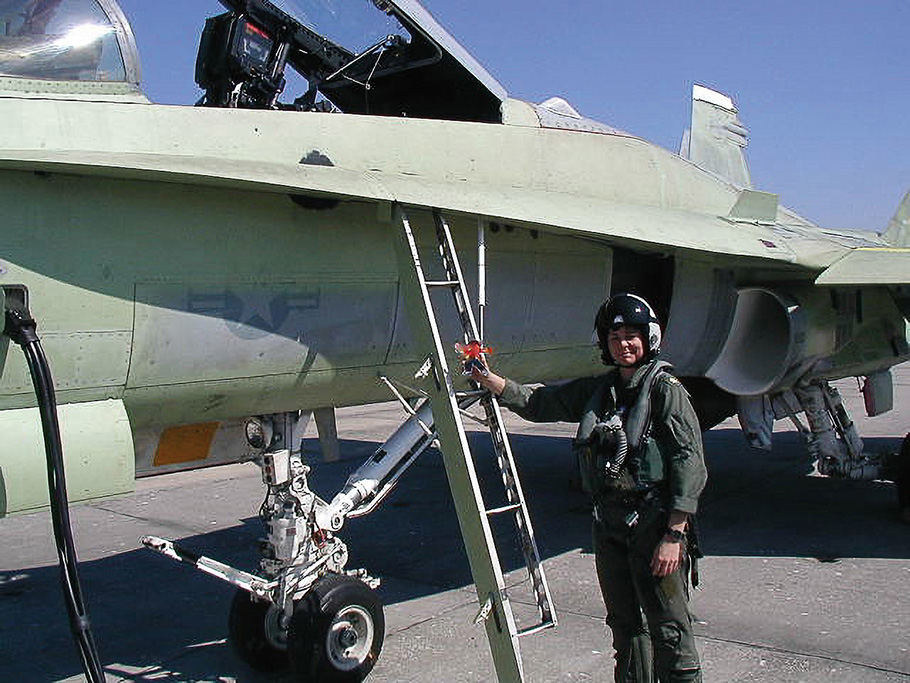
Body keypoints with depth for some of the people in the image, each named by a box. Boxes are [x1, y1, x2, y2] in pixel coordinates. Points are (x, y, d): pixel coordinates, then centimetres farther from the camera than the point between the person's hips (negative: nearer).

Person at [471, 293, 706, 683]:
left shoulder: (664, 389, -7)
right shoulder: (597, 390, 12)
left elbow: (689, 461, -13)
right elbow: (537, 403, 18)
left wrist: (673, 535, -18)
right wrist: (487, 379, 7)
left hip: (654, 523, -6)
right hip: (609, 525, 6)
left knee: (669, 629, -2)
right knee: (625, 625, 17)